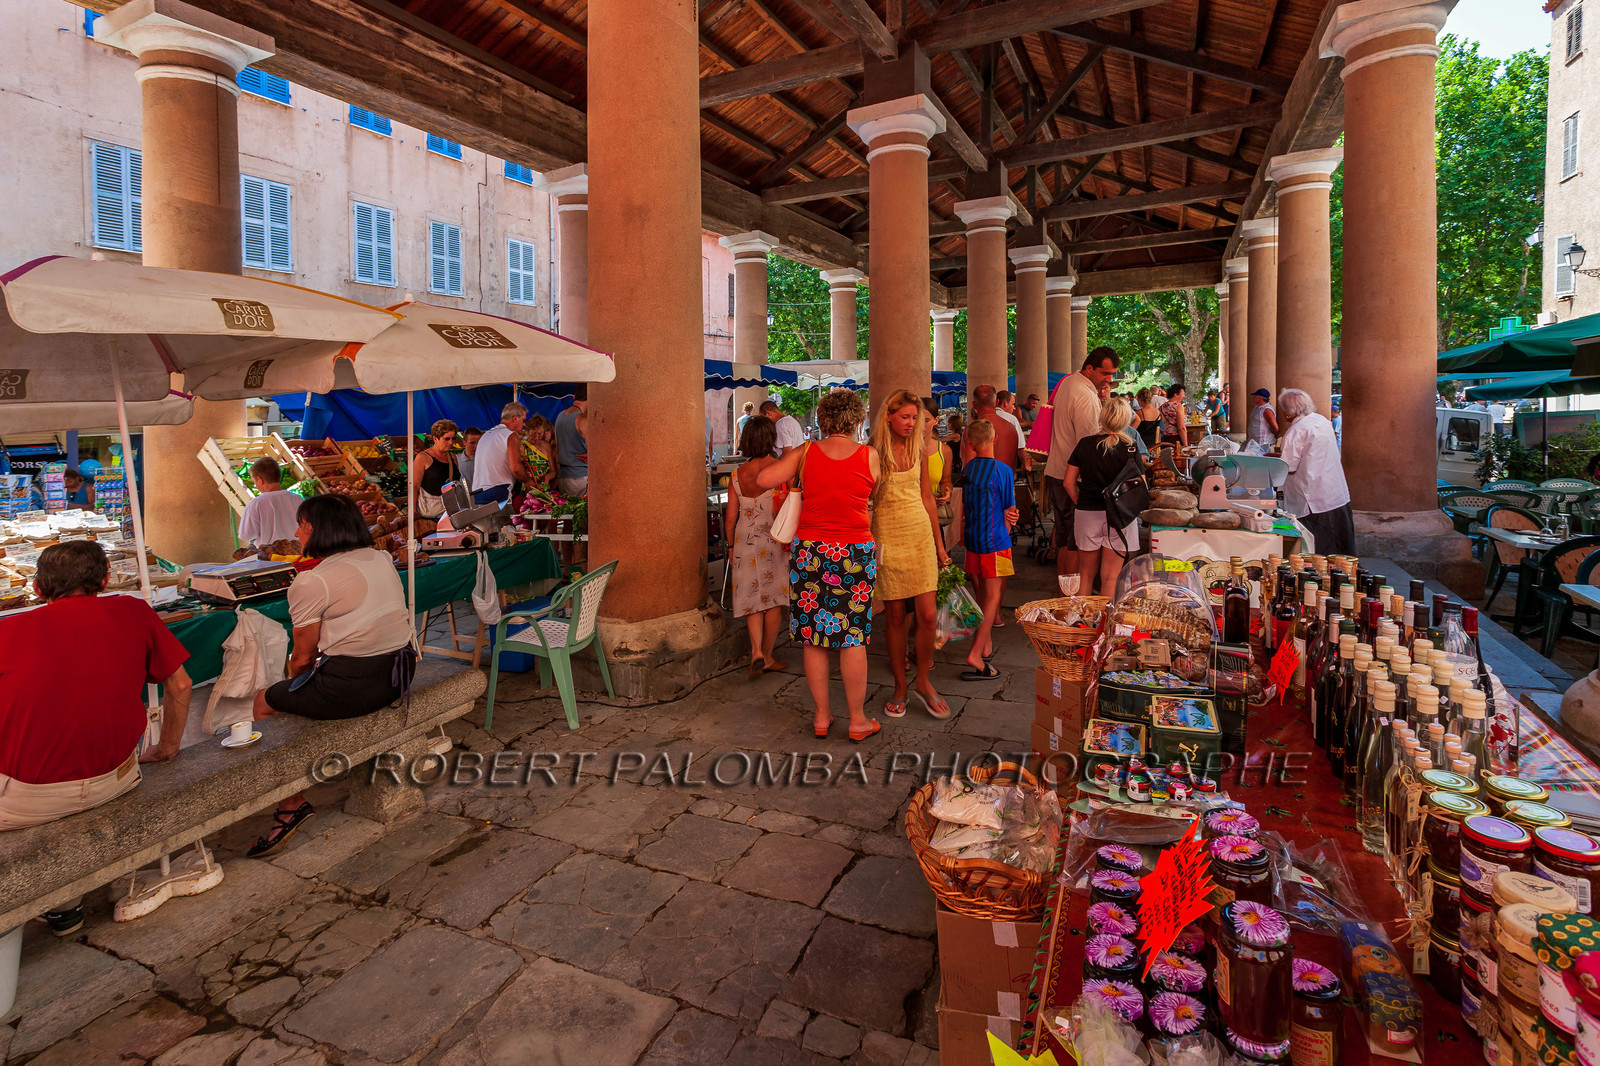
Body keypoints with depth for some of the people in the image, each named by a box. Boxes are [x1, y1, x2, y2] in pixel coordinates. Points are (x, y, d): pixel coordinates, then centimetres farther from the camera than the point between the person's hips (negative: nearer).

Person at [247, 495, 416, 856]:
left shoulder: (311, 582, -13)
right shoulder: (382, 559, 9)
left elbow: (302, 657, -7)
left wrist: (294, 681, 16)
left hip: (353, 685, -8)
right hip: (399, 673, 8)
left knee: (265, 702, 16)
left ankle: (292, 803, 19)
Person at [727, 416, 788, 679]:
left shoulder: (737, 474, 1)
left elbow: (731, 517, 4)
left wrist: (731, 546, 16)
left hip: (745, 541, 3)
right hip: (775, 540, -3)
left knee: (753, 598, 12)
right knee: (775, 598, 8)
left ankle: (756, 650, -4)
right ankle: (767, 656, 16)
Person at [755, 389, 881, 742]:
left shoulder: (805, 453, -3)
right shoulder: (869, 455, -2)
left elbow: (762, 480, -7)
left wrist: (789, 462, 10)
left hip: (810, 551, 1)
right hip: (855, 553, -1)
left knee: (814, 636, 10)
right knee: (853, 638, 7)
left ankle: (821, 716, 20)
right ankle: (857, 719, 16)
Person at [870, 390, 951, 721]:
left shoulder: (919, 452, 10)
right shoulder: (873, 454, -2)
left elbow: (928, 499, 14)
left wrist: (940, 544, 14)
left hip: (921, 535, 3)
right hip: (887, 538, -3)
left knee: (928, 613, -4)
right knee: (896, 617, 3)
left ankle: (923, 681, 16)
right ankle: (900, 687, 17)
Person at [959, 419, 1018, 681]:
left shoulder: (968, 468, 3)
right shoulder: (1003, 470, -11)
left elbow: (964, 505, 8)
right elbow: (1010, 511, -4)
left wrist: (963, 533, 15)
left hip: (972, 539, 6)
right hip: (995, 540, -6)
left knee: (983, 594, 17)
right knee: (993, 596, -3)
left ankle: (986, 645, 28)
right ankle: (975, 655, -10)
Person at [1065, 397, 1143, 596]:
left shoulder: (1085, 444, 0)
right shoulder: (1130, 449, -7)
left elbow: (1069, 482, 1)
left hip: (1087, 514, 2)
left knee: (1086, 575, 15)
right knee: (1110, 578, 4)